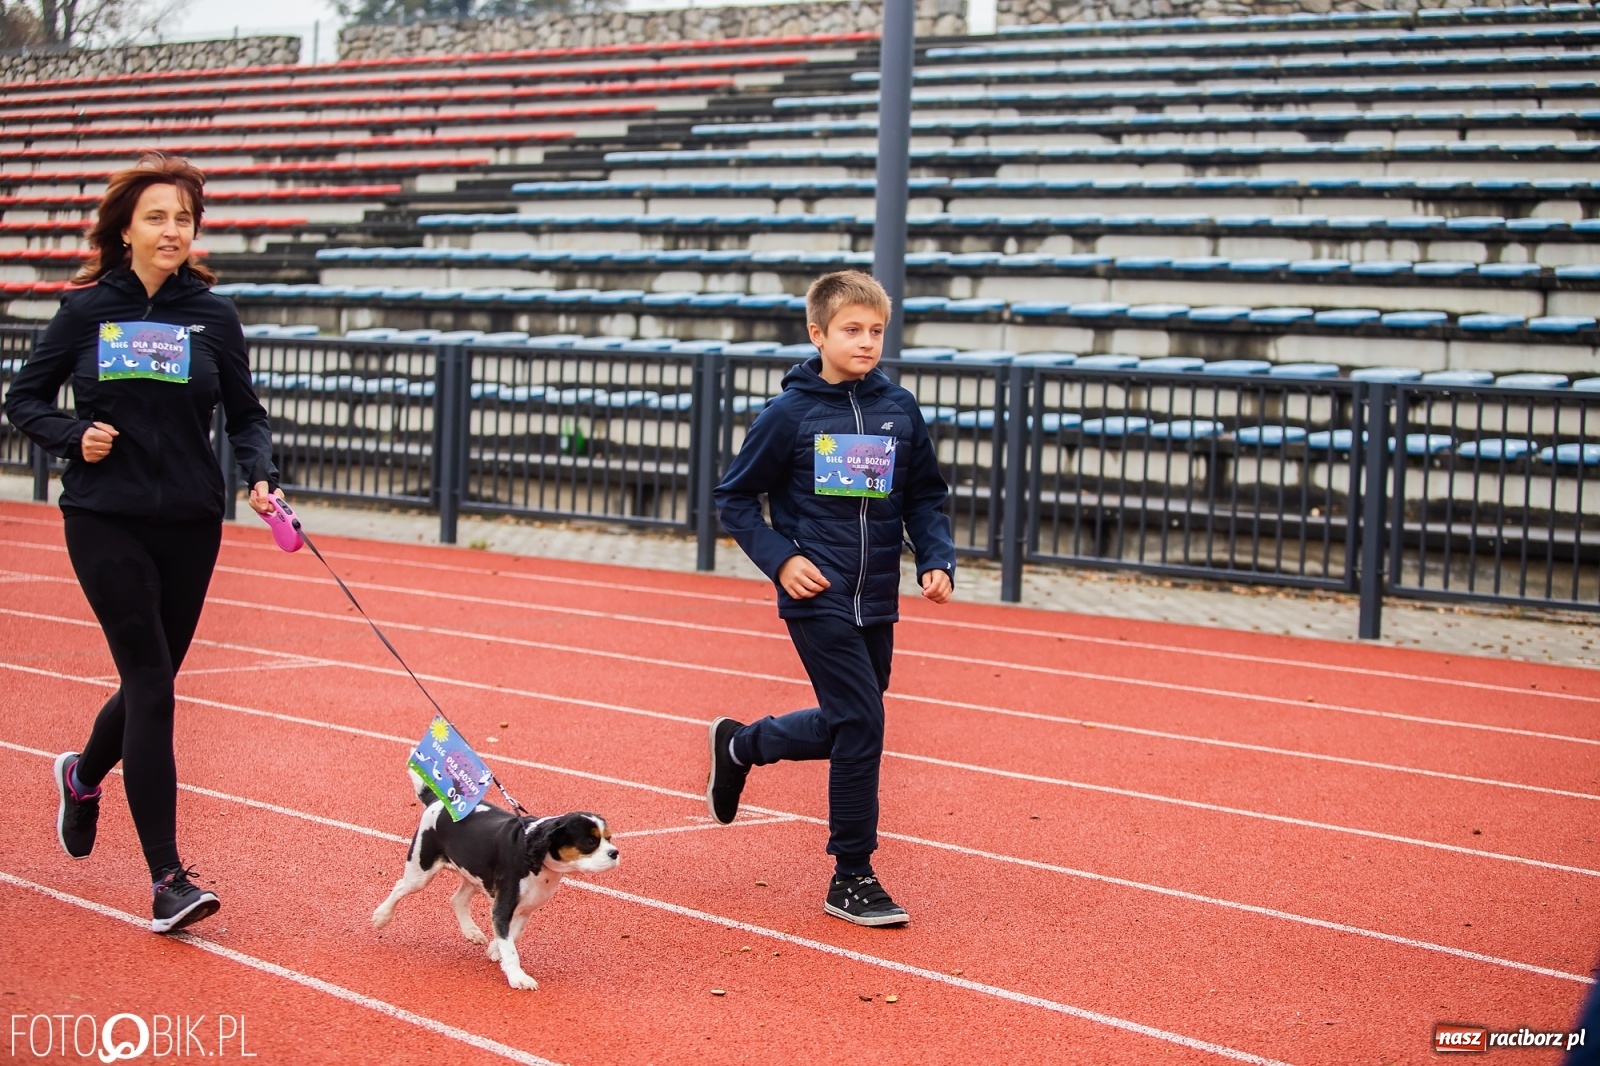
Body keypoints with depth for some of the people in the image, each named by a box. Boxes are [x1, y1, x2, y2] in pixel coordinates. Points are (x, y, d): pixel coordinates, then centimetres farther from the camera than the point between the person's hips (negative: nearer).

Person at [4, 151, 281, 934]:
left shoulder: (213, 316, 3)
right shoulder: (87, 310, 0)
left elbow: (245, 413, 9)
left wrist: (261, 475, -9)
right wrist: (75, 436, -12)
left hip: (189, 523, 3)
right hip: (106, 521, -3)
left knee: (150, 681, 13)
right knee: (150, 683, -11)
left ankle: (83, 773, 48)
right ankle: (167, 880, -7)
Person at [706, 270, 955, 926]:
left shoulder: (900, 410, 5)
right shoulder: (792, 413, -6)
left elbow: (925, 498, 13)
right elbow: (735, 497, 0)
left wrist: (937, 561, -2)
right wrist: (780, 558, -11)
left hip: (876, 601, 5)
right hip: (818, 597, -5)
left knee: (844, 727, 14)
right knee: (861, 724, -11)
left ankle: (740, 745, 42)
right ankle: (852, 877, 1)